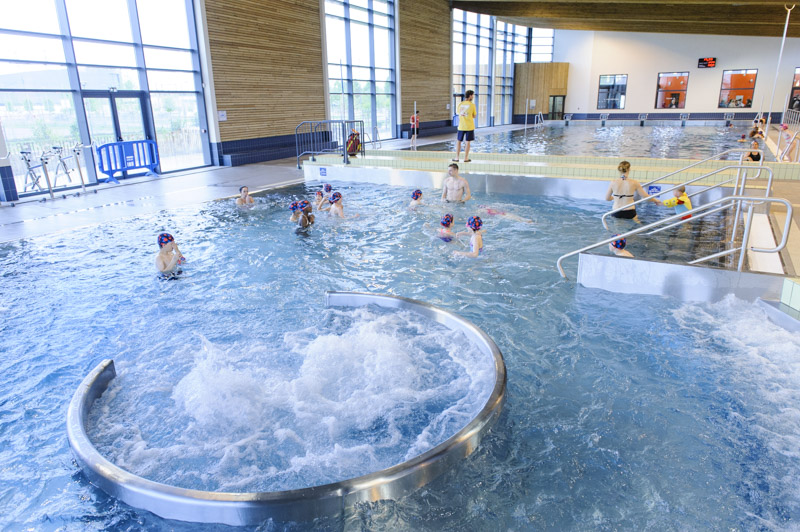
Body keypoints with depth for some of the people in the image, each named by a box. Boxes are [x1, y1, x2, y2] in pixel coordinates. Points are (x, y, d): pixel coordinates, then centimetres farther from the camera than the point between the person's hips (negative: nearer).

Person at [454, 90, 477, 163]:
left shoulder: (460, 104, 0)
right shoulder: (472, 105, -8)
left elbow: (457, 113, 14)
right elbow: (474, 116, 0)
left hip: (461, 126, 3)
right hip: (469, 126, -2)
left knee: (459, 141, 12)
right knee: (468, 142, 5)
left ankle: (457, 158, 12)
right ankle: (466, 158, 7)